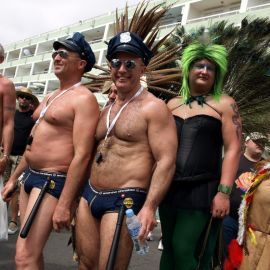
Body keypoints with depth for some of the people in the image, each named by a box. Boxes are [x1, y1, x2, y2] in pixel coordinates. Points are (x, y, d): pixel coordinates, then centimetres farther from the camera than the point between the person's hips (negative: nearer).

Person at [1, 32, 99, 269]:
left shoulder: (83, 99, -13)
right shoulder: (51, 96, 17)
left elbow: (82, 155, -21)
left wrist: (64, 204, -24)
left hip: (53, 181, -9)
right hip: (30, 176, 9)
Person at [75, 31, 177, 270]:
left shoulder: (153, 108, -9)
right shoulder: (107, 110, 15)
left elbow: (166, 161, -15)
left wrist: (149, 207, -24)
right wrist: (75, 196, 22)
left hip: (124, 200, -7)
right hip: (89, 195, 8)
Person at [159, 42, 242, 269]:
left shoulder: (224, 104, 1)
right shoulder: (173, 104, 13)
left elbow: (233, 149, -6)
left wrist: (223, 192, -13)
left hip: (203, 190, -4)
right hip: (169, 188, 5)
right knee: (169, 250, 12)